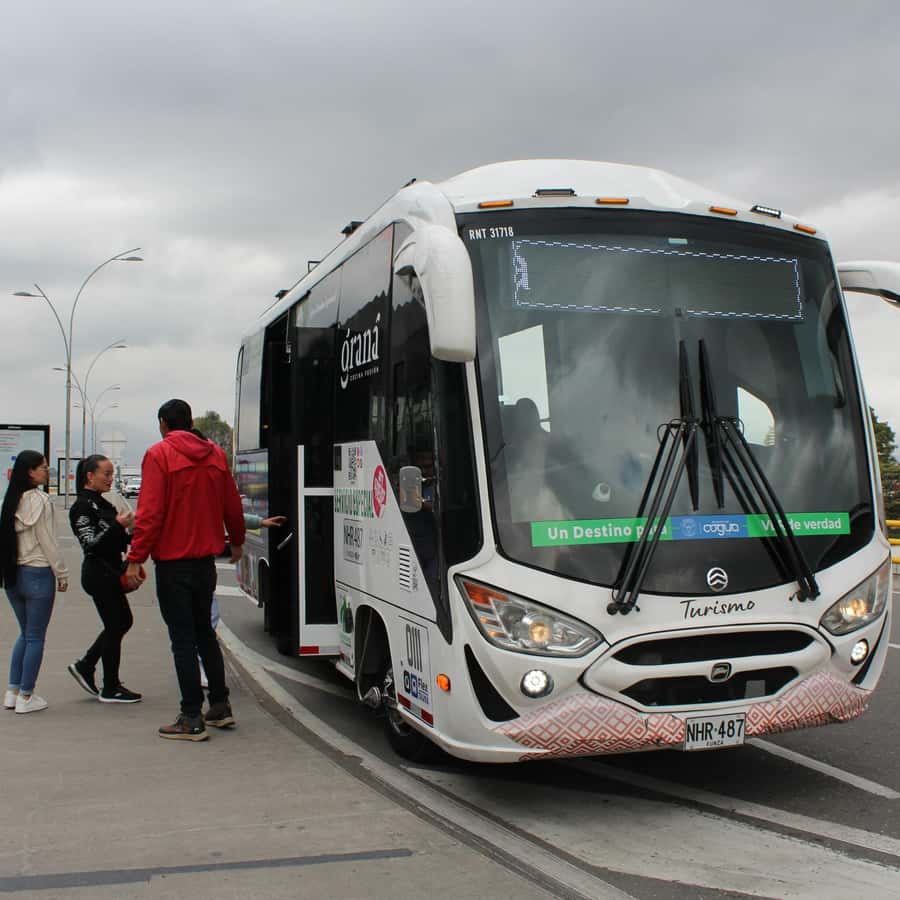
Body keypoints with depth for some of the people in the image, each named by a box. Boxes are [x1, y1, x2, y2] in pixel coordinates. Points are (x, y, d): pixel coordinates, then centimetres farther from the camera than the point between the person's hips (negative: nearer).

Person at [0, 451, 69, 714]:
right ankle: (26, 697, 7)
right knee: (35, 636, 3)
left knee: (25, 633, 18)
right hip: (37, 574, -7)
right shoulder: (39, 500, -13)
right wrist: (62, 573, -4)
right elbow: (47, 541, -12)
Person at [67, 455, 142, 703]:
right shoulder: (82, 507, -14)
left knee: (123, 622, 16)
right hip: (99, 574, -10)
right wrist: (118, 526, -29)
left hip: (109, 573, 10)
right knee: (115, 627, -3)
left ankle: (85, 666, 25)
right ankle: (110, 689, 8)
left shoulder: (101, 503, 14)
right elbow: (91, 544, -20)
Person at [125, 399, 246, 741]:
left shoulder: (159, 454, -10)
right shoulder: (215, 455, 8)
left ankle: (192, 719, 1)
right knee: (204, 631, 18)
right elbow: (232, 505, 14)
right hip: (205, 559, 6)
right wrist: (236, 542, 29)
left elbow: (150, 512, -17)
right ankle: (220, 706, 22)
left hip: (172, 561, -6)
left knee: (183, 639, -2)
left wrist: (136, 558, -14)